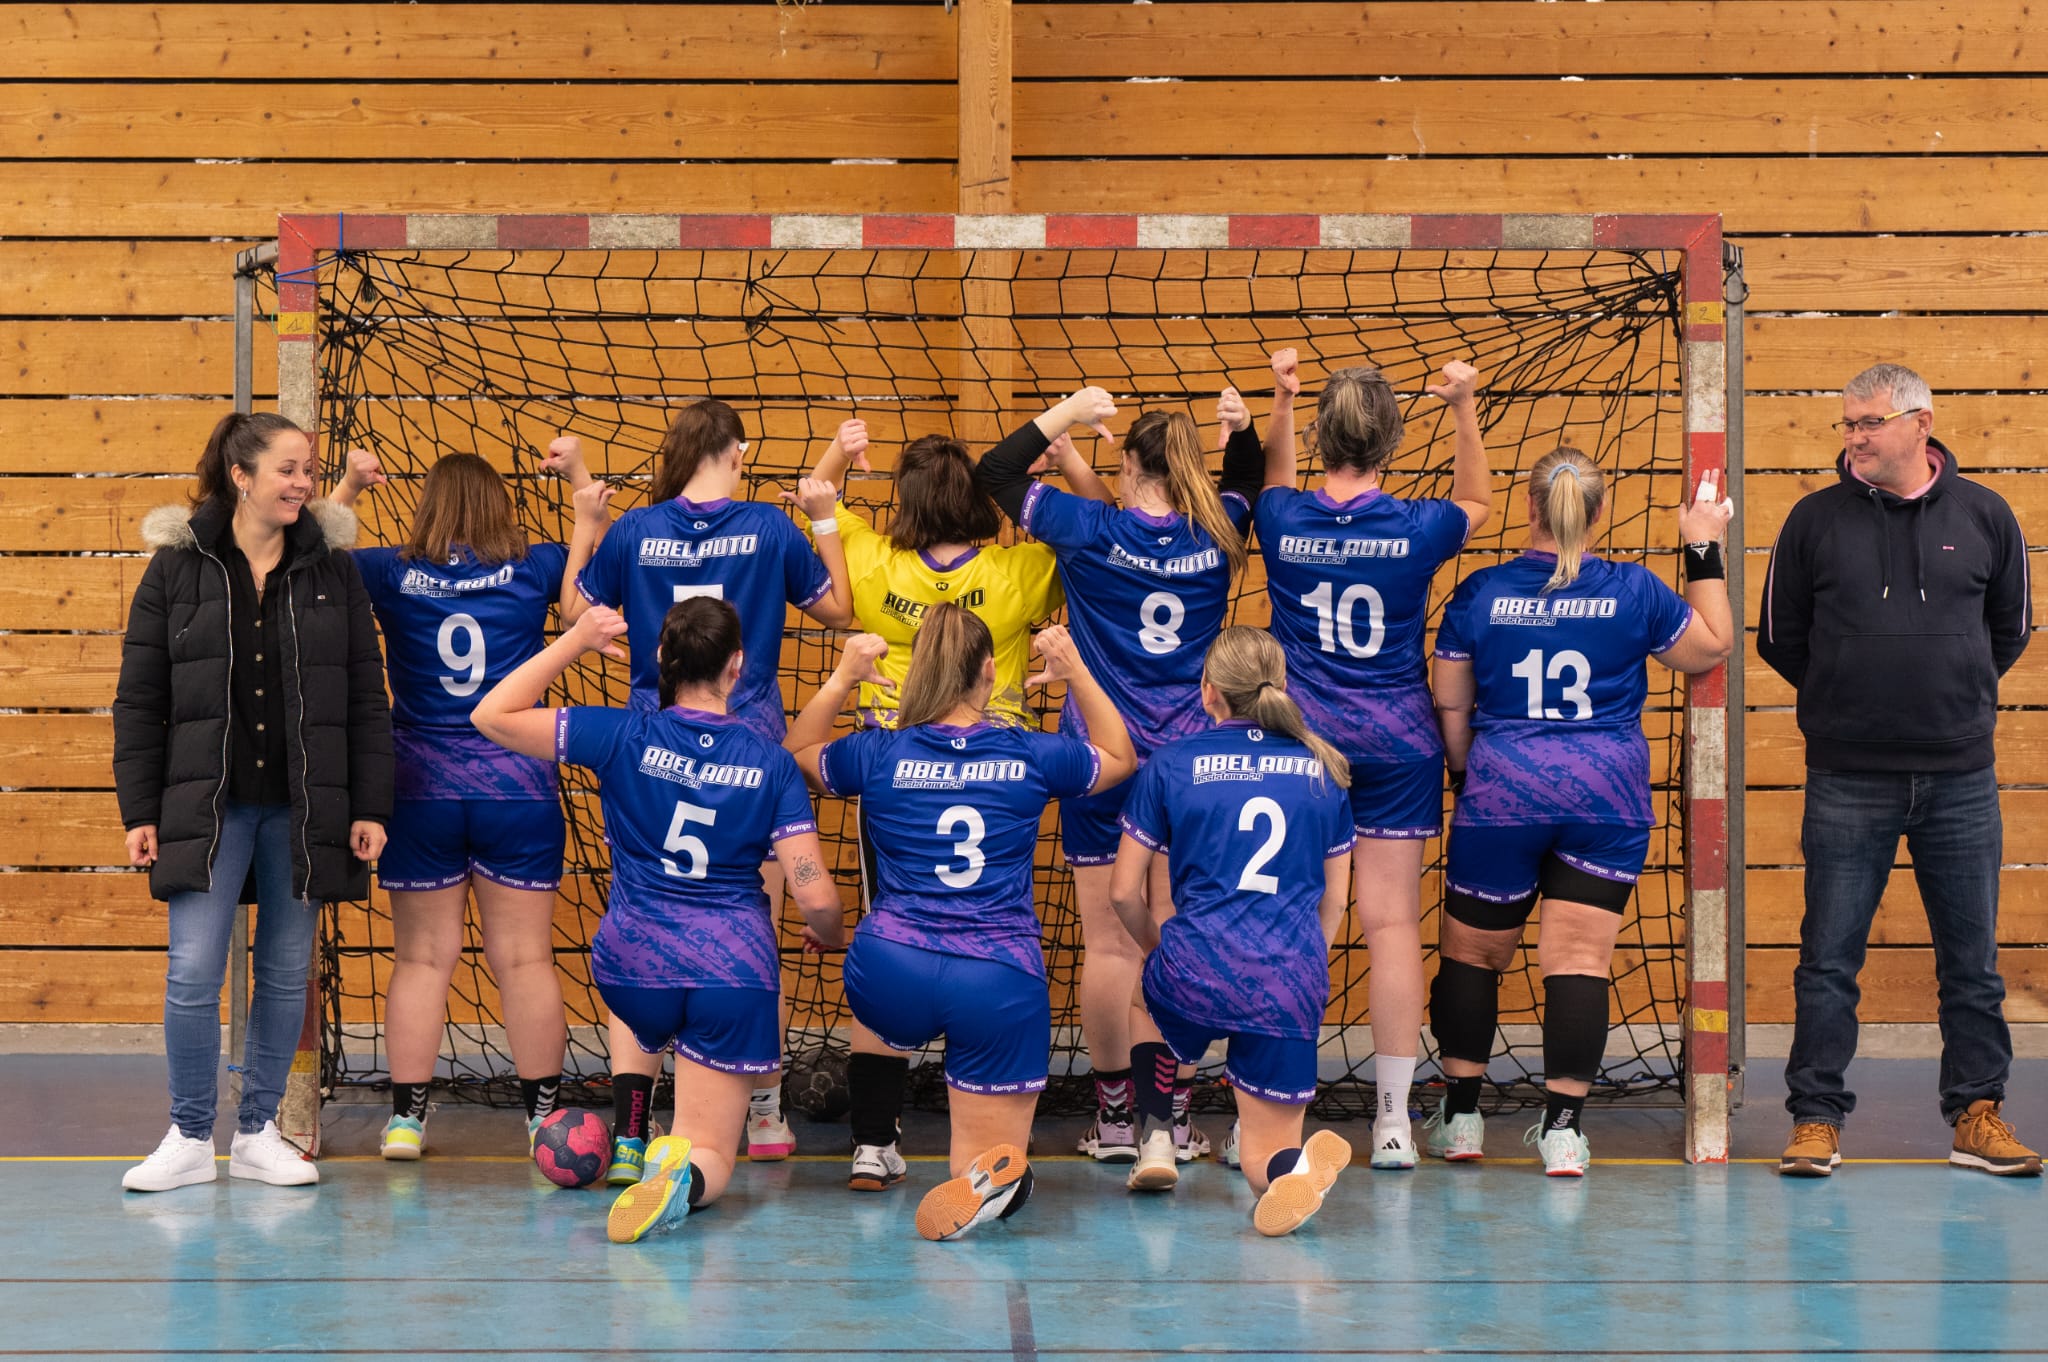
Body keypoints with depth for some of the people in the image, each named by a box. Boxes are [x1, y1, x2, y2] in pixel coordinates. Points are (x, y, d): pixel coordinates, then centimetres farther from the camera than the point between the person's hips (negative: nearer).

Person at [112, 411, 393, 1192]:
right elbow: (138, 698, 2)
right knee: (193, 970, -7)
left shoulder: (332, 567, 5)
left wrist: (370, 806, 0)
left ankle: (258, 1133, 18)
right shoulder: (177, 565, 0)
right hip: (207, 803, -2)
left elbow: (367, 697, 6)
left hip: (303, 805, 2)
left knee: (286, 972, 6)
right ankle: (190, 1139, 5)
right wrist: (139, 810, -3)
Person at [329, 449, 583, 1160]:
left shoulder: (394, 575, -2)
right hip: (519, 789, 0)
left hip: (420, 789, 0)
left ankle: (405, 1116, 6)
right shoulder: (532, 571, -1)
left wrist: (347, 487, 10)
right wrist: (580, 480, 17)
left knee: (421, 958, 6)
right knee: (524, 959, 4)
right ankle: (544, 1114, 8)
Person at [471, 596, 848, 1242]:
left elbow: (490, 716, -1)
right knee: (711, 1157, 5)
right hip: (735, 971, -1)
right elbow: (815, 896, -6)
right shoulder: (770, 761, -3)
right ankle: (684, 1173, -30)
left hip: (632, 968, 1)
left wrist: (574, 641, 5)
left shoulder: (625, 735, -5)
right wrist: (831, 936, 17)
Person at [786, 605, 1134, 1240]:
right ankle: (990, 1173, -30)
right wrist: (1078, 675, 28)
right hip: (1000, 985, -1)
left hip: (888, 980, 1)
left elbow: (797, 755, 26)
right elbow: (1120, 758, 25)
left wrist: (841, 680, 25)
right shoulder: (1033, 756, 3)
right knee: (1000, 1167, 8)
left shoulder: (879, 754, 3)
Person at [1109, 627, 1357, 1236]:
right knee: (1265, 1149, 12)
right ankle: (1297, 1164, -25)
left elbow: (1124, 893, 8)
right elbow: (1334, 900, 17)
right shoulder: (1322, 768, 12)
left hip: (1200, 972, -1)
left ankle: (1156, 1138, 18)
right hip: (1292, 986, 1)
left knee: (1146, 993, 37)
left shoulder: (1171, 764, 4)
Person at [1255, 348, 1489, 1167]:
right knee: (1393, 923, 0)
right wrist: (1464, 409, 12)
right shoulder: (1418, 528, -8)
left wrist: (1281, 401, 19)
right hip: (1396, 745, -1)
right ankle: (1393, 1119, 0)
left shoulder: (1284, 523, -6)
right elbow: (1477, 501, 16)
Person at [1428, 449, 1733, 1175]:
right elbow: (1712, 649, 13)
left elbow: (1450, 707, 5)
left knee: (1471, 952, 12)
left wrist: (1464, 778, 20)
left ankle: (1460, 1116, 17)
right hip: (1607, 797, 0)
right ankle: (1562, 1127, -4)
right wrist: (1705, 553, 18)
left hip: (1501, 793, 0)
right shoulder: (1633, 590, -2)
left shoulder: (1479, 593, -2)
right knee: (1580, 959, -1)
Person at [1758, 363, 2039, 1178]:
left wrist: (1955, 693, 12)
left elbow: (2009, 628, 15)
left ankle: (1978, 1116, 17)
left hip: (1961, 780, 1)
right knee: (1828, 961, 1)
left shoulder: (1984, 516, 2)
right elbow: (1780, 637, 9)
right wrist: (1848, 695, 10)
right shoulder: (1816, 521, 0)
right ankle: (1816, 1119, 9)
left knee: (1972, 961, 7)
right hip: (1847, 782, -1)